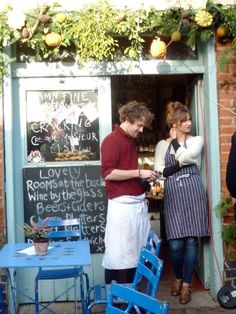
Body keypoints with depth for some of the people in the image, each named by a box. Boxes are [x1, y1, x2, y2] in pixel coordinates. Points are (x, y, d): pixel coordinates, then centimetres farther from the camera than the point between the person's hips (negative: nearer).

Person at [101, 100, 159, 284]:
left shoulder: (131, 141, 18)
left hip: (139, 202, 9)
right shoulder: (112, 140, -9)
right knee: (119, 254, -2)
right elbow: (108, 173, -18)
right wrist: (139, 173, -16)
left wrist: (144, 177, 10)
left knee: (136, 252, 12)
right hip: (123, 204, -9)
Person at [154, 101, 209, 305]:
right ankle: (178, 278, 24)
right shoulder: (162, 145, 10)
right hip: (173, 195, 1)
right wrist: (181, 163, -10)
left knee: (191, 240, -1)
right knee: (175, 243, -2)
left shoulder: (197, 141, 7)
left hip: (193, 192, 0)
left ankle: (186, 284, 12)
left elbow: (184, 156, -12)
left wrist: (175, 139, 3)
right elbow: (159, 172, 0)